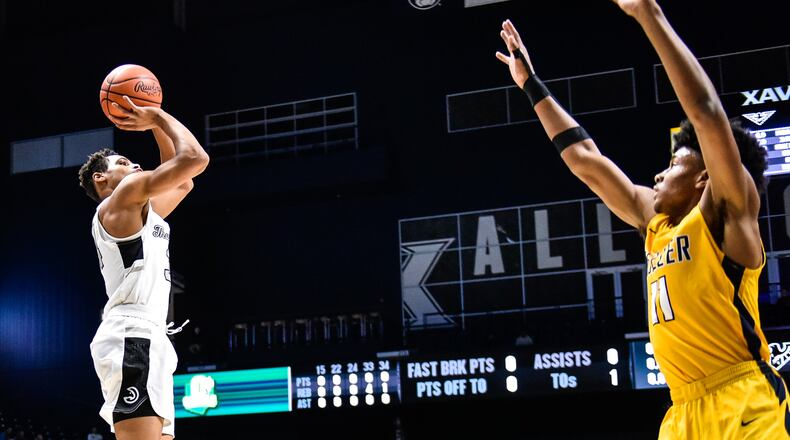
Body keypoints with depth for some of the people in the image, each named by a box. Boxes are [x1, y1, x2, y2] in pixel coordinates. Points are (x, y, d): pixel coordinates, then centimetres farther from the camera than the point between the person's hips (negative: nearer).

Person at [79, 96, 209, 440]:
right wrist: (158, 115, 9)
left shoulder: (143, 210, 29)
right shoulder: (123, 196, 2)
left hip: (148, 339, 10)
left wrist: (155, 125, 33)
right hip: (131, 337, -10)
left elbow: (183, 182, 41)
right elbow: (195, 159, -6)